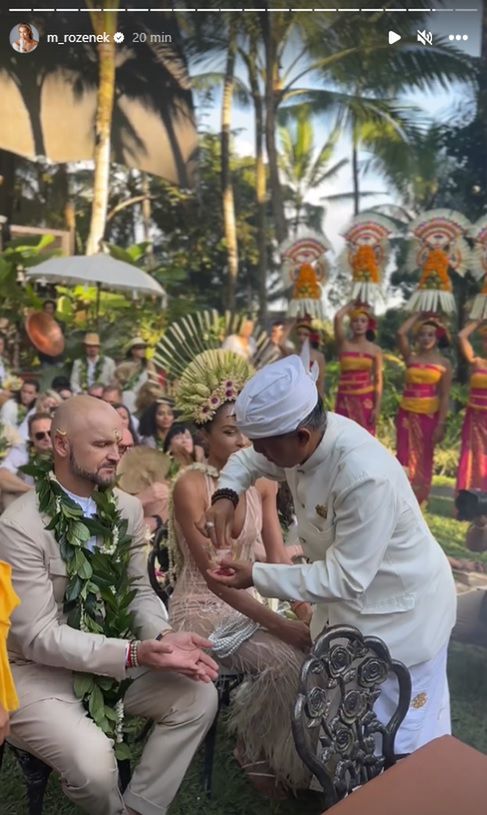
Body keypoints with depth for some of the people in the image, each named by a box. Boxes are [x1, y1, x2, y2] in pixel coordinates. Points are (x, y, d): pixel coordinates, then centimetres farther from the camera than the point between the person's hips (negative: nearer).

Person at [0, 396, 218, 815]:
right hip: (39, 670, -5)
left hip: (115, 656, 6)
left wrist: (163, 637, -17)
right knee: (94, 762, -28)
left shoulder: (128, 508, -1)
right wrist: (136, 653, -30)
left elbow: (140, 592, 5)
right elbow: (39, 637, -22)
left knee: (200, 696, -12)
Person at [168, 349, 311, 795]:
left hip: (248, 601, 6)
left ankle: (274, 751, 8)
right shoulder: (190, 486, -19)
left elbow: (278, 557, -2)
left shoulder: (262, 482, 0)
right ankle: (256, 753, 5)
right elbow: (214, 576, -22)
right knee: (286, 660, -24)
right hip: (202, 608, -6)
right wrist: (277, 624, -26)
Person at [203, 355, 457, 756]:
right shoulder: (303, 435, -13)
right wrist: (226, 496, -14)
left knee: (403, 739, 10)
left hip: (400, 610, -8)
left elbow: (345, 577, -31)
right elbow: (247, 461, 7)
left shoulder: (366, 478, -38)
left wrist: (256, 576, -26)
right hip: (349, 602, 8)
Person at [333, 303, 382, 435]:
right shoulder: (343, 344, 1)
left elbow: (378, 380, 0)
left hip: (366, 400, 0)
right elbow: (338, 317, -13)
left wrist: (377, 407, -6)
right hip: (345, 399, 0)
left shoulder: (375, 350, 2)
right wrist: (351, 304, 4)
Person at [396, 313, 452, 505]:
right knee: (405, 457, 0)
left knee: (424, 459, 8)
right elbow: (400, 333, -11)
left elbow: (444, 397, -3)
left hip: (429, 416, -1)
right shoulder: (411, 357, 3)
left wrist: (441, 424, -8)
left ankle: (417, 501, 20)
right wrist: (418, 315, 0)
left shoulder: (444, 363, -1)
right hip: (407, 414, 1)